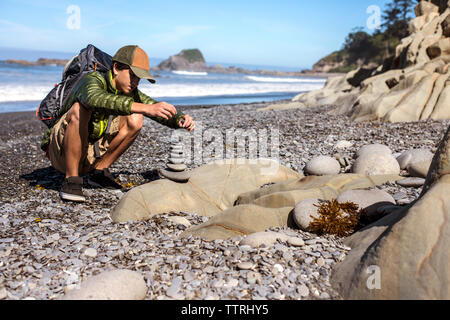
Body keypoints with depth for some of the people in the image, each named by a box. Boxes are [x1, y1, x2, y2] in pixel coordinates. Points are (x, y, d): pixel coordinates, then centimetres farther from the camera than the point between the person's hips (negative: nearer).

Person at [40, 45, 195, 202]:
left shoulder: (130, 93, -2)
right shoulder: (92, 80, -21)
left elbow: (163, 112, -3)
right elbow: (96, 99, -46)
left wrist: (180, 119, -28)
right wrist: (146, 108, -56)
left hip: (90, 154, 5)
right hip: (62, 152, -5)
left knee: (135, 119, -12)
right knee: (80, 109, -34)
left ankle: (99, 171, -2)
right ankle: (72, 179, -24)